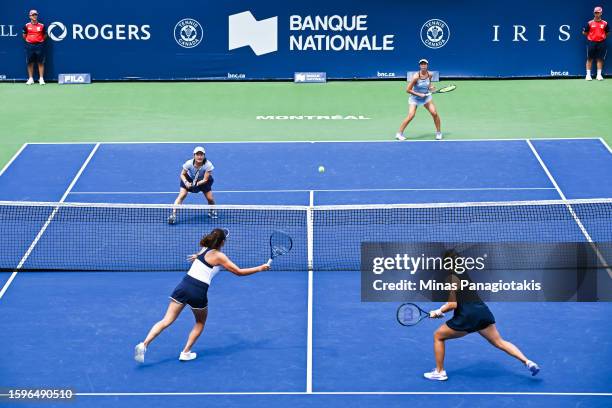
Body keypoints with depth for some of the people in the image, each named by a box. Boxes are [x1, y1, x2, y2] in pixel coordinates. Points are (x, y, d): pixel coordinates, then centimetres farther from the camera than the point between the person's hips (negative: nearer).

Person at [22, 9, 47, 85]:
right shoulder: (26, 26, 2)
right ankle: (31, 79, 11)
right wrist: (28, 41, 7)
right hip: (29, 45, 1)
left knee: (41, 62, 0)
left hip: (39, 45, -1)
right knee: (30, 63, 4)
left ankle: (41, 79, 4)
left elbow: (45, 35, 11)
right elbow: (24, 36, 14)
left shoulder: (42, 26, 1)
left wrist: (41, 41, 3)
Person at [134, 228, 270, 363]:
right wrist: (260, 268, 9)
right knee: (200, 323, 23)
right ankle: (186, 352, 18)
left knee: (167, 320, 0)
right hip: (198, 292, -5)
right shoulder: (219, 256, -2)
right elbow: (239, 272, 1)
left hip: (184, 285, 5)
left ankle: (144, 344, -16)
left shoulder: (203, 249, 14)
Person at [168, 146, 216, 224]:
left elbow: (205, 180, -25)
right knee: (182, 195, -19)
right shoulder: (189, 163, -30)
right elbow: (182, 174, -15)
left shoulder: (208, 165, -31)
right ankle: (173, 215, -19)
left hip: (202, 181, 1)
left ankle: (212, 211, 27)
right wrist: (186, 182, -34)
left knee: (210, 198, -6)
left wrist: (196, 184, -40)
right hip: (189, 179, 0)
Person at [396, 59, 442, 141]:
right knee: (411, 116, -19)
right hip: (415, 98, -5)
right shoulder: (416, 77, -25)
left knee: (434, 113, -8)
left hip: (426, 96, 5)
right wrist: (419, 94, -24)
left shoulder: (429, 74, -8)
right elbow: (408, 90, -21)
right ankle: (399, 133, -5)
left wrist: (430, 87, -6)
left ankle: (438, 132, 10)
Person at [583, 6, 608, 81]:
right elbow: (585, 33, 7)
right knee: (589, 59, 0)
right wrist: (590, 37, -1)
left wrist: (603, 37, 4)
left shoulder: (605, 23, 5)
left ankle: (599, 75, 9)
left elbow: (607, 33, 14)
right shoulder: (590, 23, 2)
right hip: (591, 42, -1)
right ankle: (588, 75, 5)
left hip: (601, 43, 1)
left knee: (600, 59, 2)